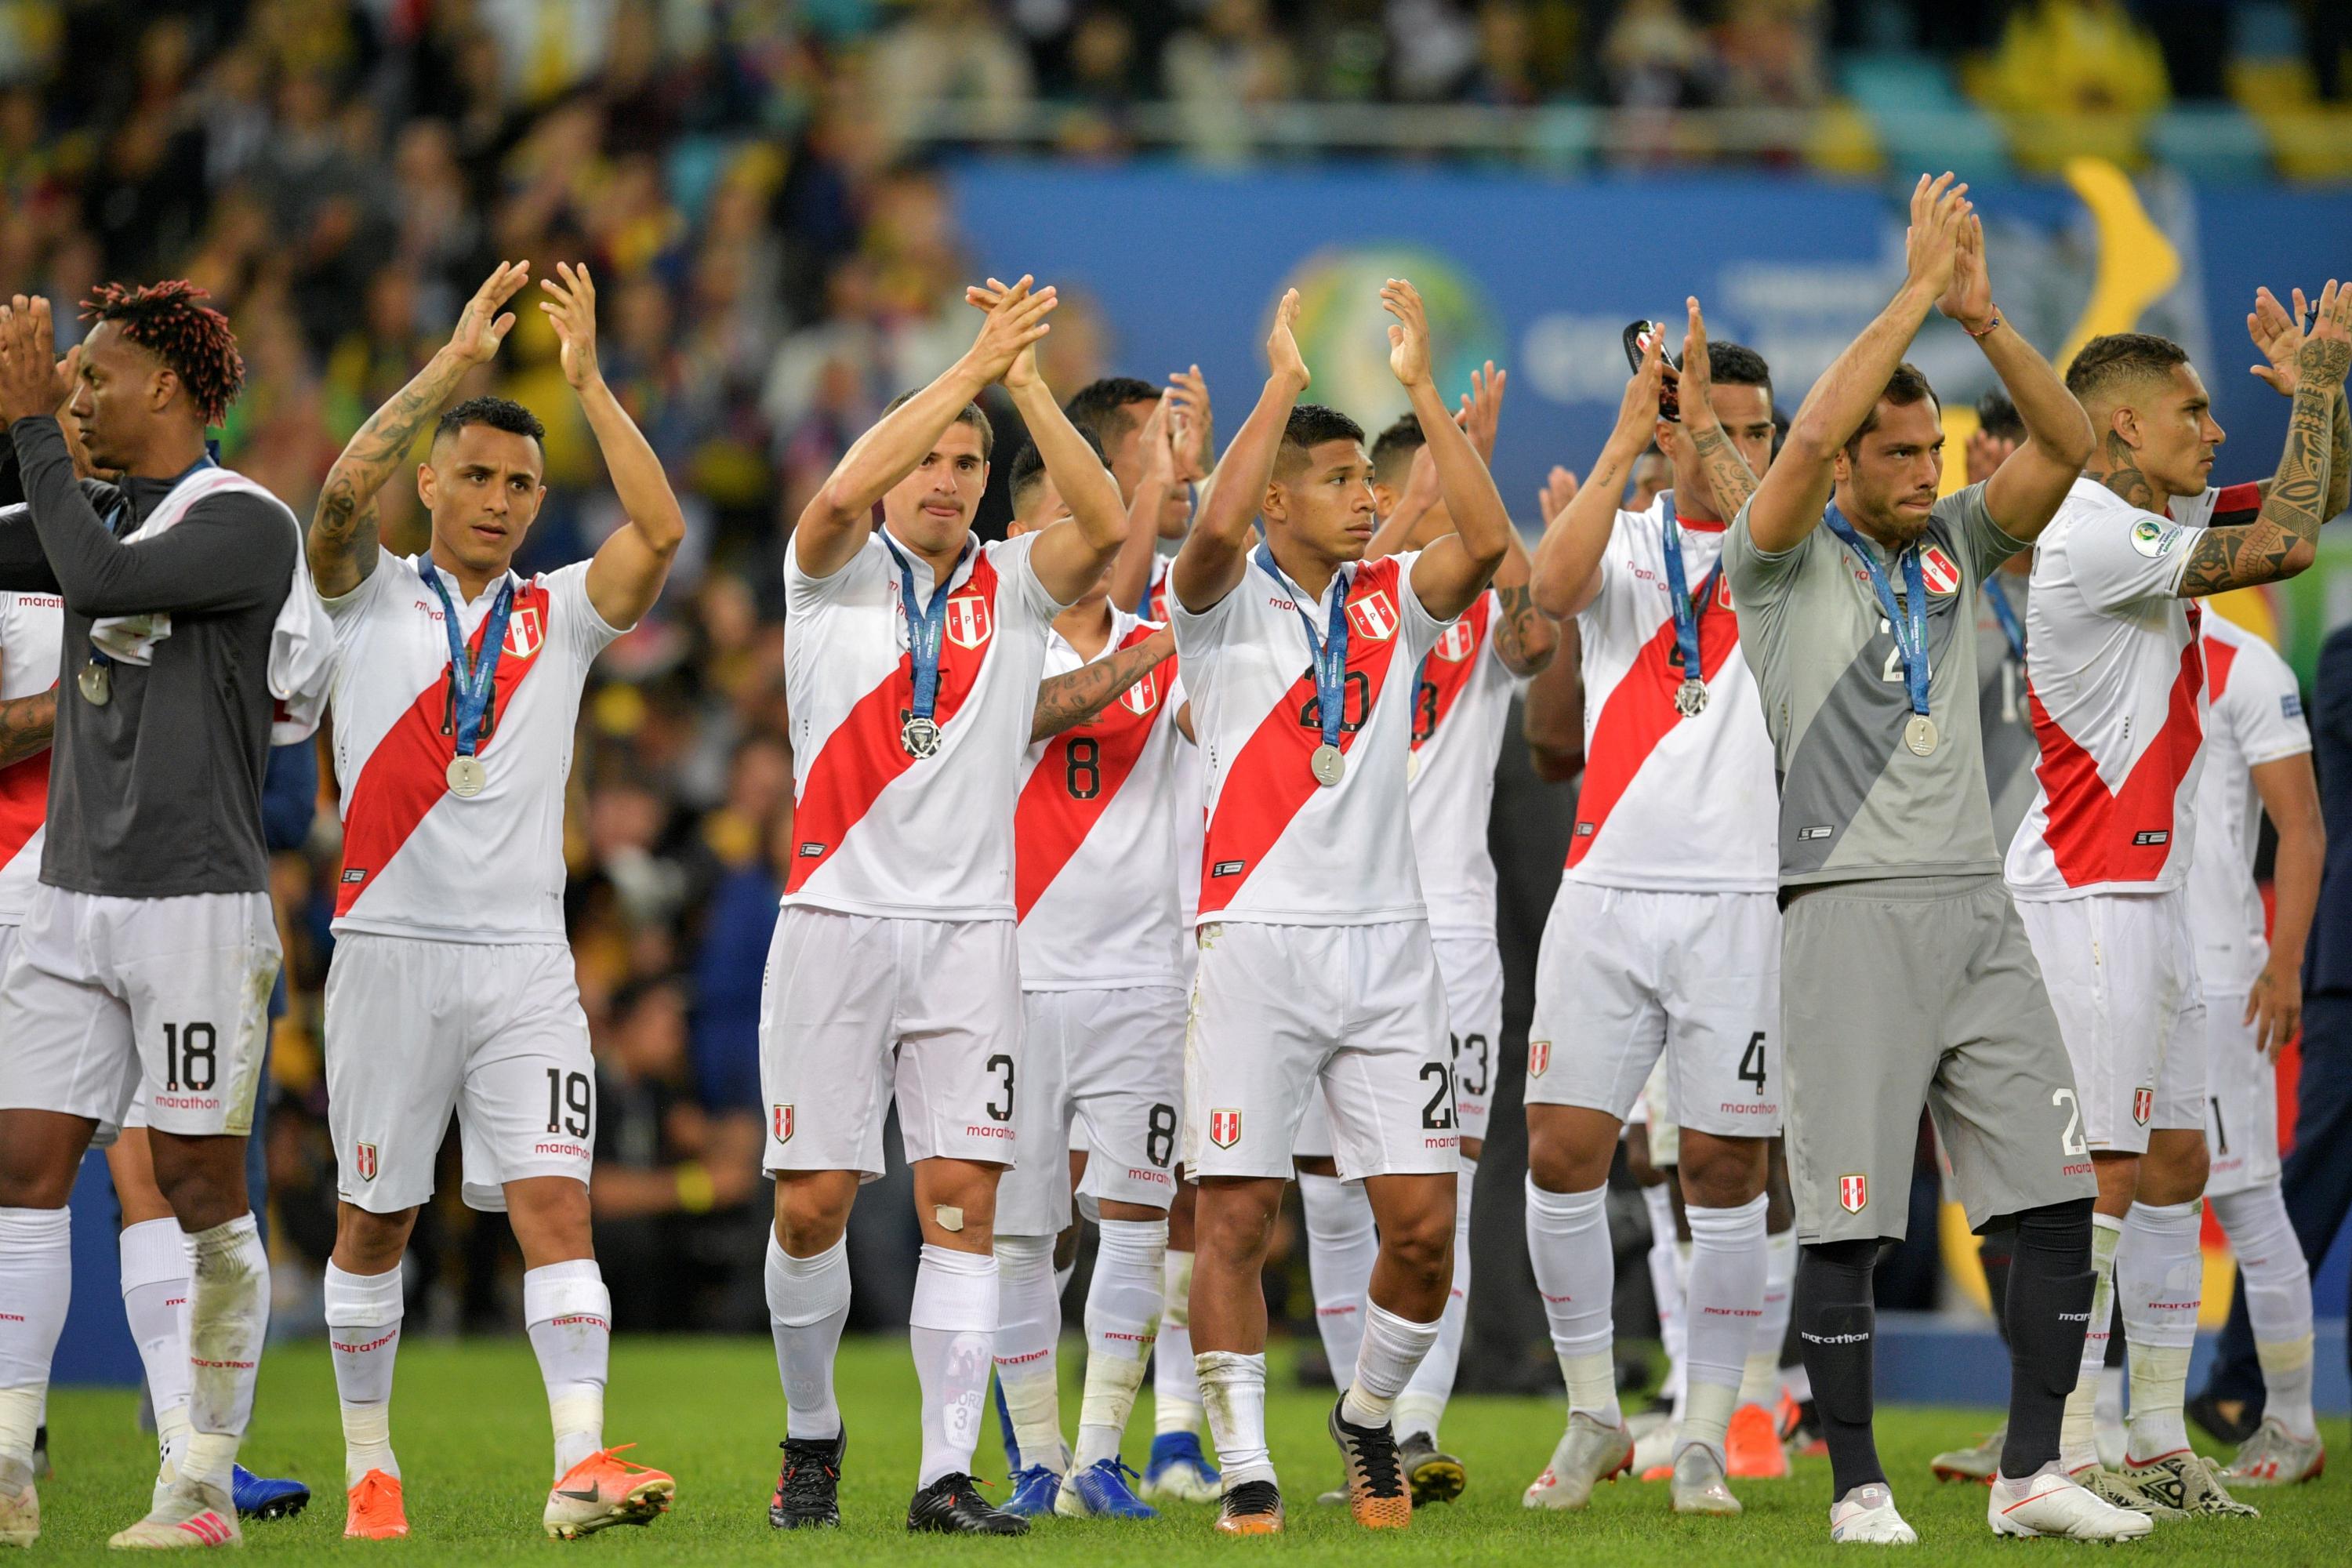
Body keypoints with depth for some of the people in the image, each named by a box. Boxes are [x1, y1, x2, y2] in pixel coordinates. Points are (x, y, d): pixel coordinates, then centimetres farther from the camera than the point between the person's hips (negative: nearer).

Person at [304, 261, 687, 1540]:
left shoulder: (561, 615, 10)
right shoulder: (372, 598, 5)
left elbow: (659, 531, -7)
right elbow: (345, 487, -14)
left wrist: (586, 377, -9)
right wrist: (458, 358, -16)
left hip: (524, 963, 1)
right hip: (391, 945, -1)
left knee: (555, 1205, -11)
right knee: (374, 1220, 7)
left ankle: (582, 1461, -20)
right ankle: (369, 1467, 19)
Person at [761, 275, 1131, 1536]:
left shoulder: (1012, 587, 10)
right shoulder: (836, 573, 5)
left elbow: (1106, 524, -9)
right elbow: (841, 496, -18)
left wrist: (1024, 382, -16)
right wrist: (969, 368, -20)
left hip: (970, 928, 1)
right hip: (838, 916, -1)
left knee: (963, 1199, -7)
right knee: (812, 1203, -1)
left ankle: (947, 1474, -7)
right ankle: (811, 1434, 20)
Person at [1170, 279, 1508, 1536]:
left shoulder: (1391, 603, 11)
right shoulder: (1227, 602, 1)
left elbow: (1488, 540, -7)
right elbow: (1213, 530, -22)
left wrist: (1420, 384, -8)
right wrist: (1283, 380, -18)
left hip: (1385, 946, 3)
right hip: (1258, 941, -3)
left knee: (1424, 1224, -1)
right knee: (1236, 1215, -5)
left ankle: (1368, 1415, 22)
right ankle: (1243, 1467, 3)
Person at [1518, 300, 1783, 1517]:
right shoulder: (1624, 543, 9)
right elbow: (1556, 585, -13)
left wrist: (1705, 419, -18)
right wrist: (1630, 434, -15)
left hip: (1740, 901, -1)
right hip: (1609, 889, 1)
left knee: (1724, 1168, 0)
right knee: (1561, 1152, -3)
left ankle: (1704, 1436, 9)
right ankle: (1592, 1416, 12)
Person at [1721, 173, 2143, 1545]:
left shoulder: (1954, 545, 13)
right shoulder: (1785, 562, -1)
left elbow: (2068, 447, 1)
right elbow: (1808, 439, -20)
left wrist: (1981, 315, -10)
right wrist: (1918, 292, -17)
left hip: (1978, 910, 5)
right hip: (1851, 909, -5)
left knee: (2060, 1197, 0)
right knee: (1848, 1218, -4)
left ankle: (2032, 1476, 7)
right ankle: (1859, 1489, 4)